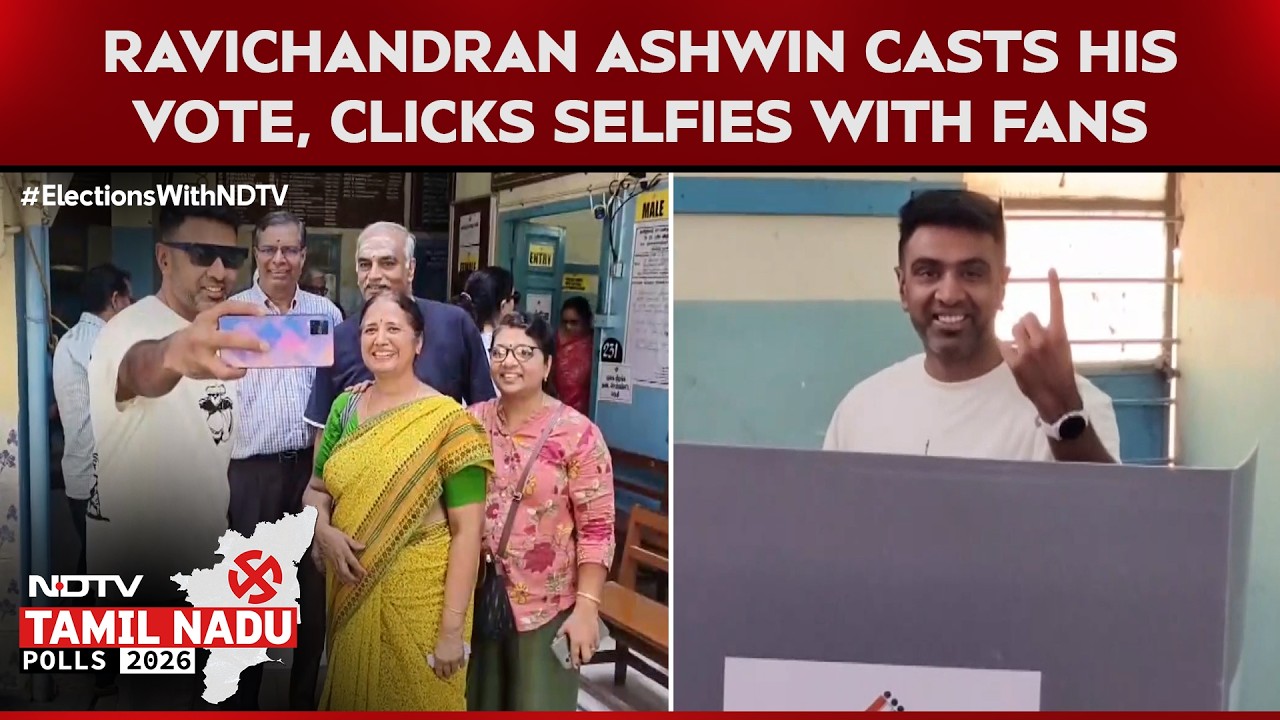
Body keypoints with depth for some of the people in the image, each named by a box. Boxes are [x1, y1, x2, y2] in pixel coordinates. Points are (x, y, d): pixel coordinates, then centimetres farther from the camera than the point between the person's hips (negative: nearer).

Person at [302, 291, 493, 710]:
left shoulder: (446, 420, -13)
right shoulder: (345, 407, 3)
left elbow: (467, 529, -14)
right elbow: (316, 489, 12)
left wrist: (453, 628, -17)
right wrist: (324, 530, -11)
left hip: (419, 595, -5)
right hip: (352, 590, 5)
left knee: (417, 701, 11)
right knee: (352, 696, 19)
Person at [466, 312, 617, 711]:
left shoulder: (577, 433, -13)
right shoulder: (470, 422, 1)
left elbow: (597, 529, -13)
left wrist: (587, 607, -15)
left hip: (546, 606, -4)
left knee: (539, 704, 8)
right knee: (478, 703, 18)